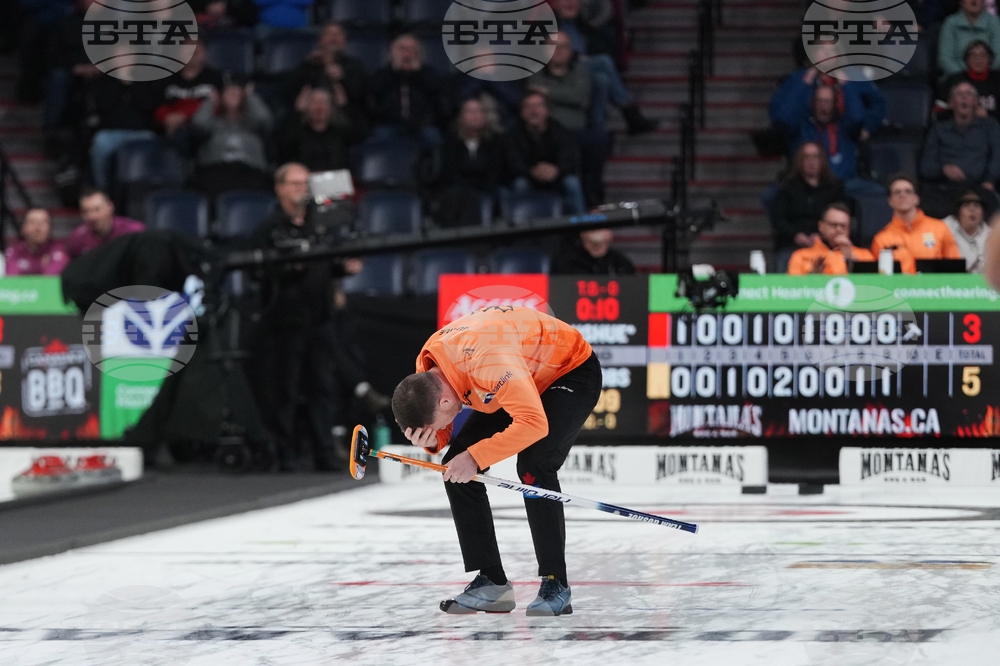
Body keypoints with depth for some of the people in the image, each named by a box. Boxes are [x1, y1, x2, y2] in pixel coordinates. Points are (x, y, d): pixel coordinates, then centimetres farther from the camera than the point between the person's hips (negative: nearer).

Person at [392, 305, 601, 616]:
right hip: (522, 378, 8)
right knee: (455, 465, -4)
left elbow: (534, 423, -45)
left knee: (533, 467, -29)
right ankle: (491, 582, 1)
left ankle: (555, 585, -20)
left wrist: (475, 457, -39)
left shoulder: (488, 360, -42)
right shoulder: (426, 369, -15)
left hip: (573, 371, -8)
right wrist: (431, 440, -24)